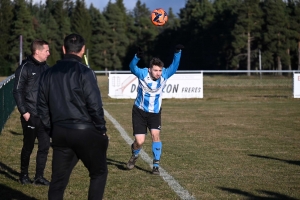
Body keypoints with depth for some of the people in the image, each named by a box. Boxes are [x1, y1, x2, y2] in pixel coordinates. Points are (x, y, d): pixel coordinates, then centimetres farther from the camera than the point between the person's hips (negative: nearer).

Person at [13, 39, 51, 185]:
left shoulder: (45, 67, 10)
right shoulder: (25, 67, -9)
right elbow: (17, 91, -10)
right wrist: (24, 111, -15)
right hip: (31, 116, -6)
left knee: (44, 146, 4)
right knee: (28, 146, 6)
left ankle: (39, 177, 13)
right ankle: (24, 174, 23)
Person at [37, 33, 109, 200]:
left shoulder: (49, 74, 9)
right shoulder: (84, 72, -11)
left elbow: (43, 108, 12)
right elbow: (95, 106, -14)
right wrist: (101, 129, -2)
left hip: (60, 132, 5)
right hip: (85, 131, -5)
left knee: (58, 179, 11)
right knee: (99, 173, 11)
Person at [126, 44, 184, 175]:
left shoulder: (164, 75, -13)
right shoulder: (143, 74, -21)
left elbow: (174, 66, -21)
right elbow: (132, 67, -38)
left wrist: (177, 53, -39)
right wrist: (137, 57, -58)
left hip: (155, 113, 2)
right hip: (140, 111, -2)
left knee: (155, 135, -18)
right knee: (140, 141, -6)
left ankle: (156, 165, -7)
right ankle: (134, 155, 31)